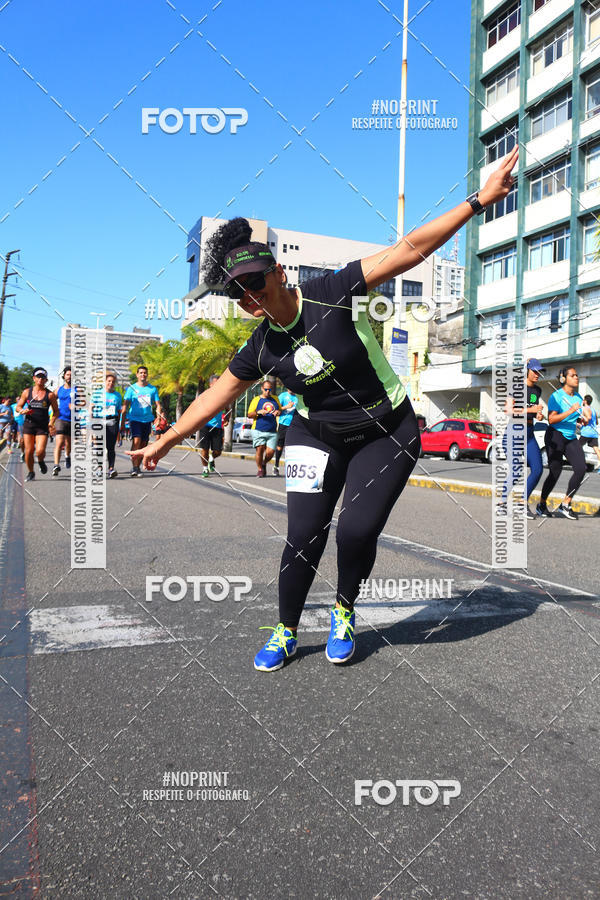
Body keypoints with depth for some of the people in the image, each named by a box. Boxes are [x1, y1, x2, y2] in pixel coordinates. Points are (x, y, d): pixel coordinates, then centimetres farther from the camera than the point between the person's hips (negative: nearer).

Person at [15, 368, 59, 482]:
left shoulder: (50, 394, 1)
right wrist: (22, 411, -12)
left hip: (43, 427, -2)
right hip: (28, 425, 2)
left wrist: (52, 422, -8)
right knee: (29, 451, 0)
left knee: (40, 451, -15)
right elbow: (18, 407, 11)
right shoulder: (27, 392, 5)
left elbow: (56, 411, 7)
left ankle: (41, 462, 21)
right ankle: (30, 472, 22)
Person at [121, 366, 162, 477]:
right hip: (135, 419, -3)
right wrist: (122, 422, -3)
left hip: (147, 419, 3)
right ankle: (134, 466, -18)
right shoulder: (131, 388, 2)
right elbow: (125, 405, 2)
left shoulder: (153, 389, 7)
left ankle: (138, 466, 19)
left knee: (143, 444, 6)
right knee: (136, 440, -20)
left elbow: (158, 405, 10)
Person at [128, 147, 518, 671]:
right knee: (304, 536, -6)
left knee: (357, 531, -13)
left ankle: (344, 613, 19)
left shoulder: (332, 293, -20)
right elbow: (217, 396, 6)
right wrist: (167, 441, 11)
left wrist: (478, 201, -24)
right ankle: (286, 634, 18)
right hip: (317, 436, 3)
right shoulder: (261, 349, -8)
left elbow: (408, 250, -21)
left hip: (387, 433, -3)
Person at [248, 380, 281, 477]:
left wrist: (278, 412, 2)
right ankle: (259, 469, 10)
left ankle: (264, 463, 23)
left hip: (272, 432, 2)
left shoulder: (275, 398, 17)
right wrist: (258, 412, -15)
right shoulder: (256, 399, 7)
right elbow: (249, 415, 4)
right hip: (258, 431, -2)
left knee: (270, 452, -8)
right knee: (260, 449, -11)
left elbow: (281, 410, 26)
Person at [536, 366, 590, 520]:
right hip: (555, 436, -6)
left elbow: (583, 421, 18)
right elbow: (551, 420, -19)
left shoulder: (578, 397, 11)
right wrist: (570, 411, -27)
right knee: (555, 473, -4)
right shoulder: (556, 396, -10)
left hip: (571, 438, 7)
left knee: (581, 468, -10)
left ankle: (565, 505, -1)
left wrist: (586, 418, -5)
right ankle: (542, 505, 17)